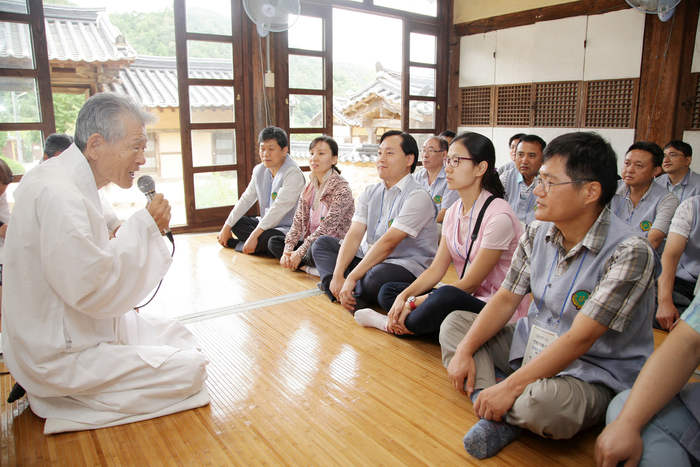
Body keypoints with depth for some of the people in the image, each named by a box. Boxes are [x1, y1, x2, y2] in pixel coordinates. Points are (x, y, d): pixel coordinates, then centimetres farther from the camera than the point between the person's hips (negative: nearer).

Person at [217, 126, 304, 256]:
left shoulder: (293, 173, -20)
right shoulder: (259, 170, 6)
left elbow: (279, 208, -27)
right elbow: (246, 200, 9)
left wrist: (255, 234, -30)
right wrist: (226, 227, 4)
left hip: (288, 229, -8)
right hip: (266, 224, 8)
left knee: (266, 239, -34)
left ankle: (238, 244, -6)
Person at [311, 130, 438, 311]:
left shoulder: (418, 197, -16)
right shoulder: (370, 193, 8)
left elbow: (388, 242, -23)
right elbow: (354, 234, -2)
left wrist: (352, 278, -26)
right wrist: (337, 275, -15)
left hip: (407, 267, -7)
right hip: (369, 258, 8)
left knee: (377, 278, -39)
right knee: (322, 243, 5)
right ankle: (343, 292, -18)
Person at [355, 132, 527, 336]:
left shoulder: (499, 215, -20)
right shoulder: (454, 212, 5)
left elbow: (470, 283, -18)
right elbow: (436, 269, 3)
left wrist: (414, 303, -18)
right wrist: (404, 296, -13)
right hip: (467, 299, 7)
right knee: (388, 292, 2)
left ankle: (392, 325, -12)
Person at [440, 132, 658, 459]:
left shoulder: (629, 252, -24)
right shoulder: (537, 234, -2)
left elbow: (579, 338, -27)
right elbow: (506, 299, 1)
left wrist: (510, 387, -28)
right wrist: (464, 350, -11)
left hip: (593, 377, -7)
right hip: (532, 349, 7)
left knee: (541, 401, -39)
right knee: (455, 323, 2)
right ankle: (499, 415, -17)